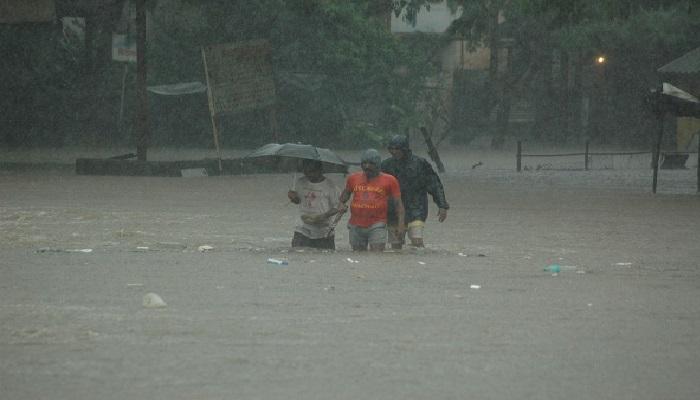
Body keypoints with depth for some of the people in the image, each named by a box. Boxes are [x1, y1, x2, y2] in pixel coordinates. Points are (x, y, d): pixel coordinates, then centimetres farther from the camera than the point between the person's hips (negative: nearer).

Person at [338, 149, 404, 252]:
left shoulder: (389, 180, 3)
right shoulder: (353, 178, 11)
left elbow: (398, 203, 5)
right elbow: (346, 192, 31)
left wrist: (401, 223, -5)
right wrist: (342, 203, 10)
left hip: (377, 226, -4)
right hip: (356, 226, 4)